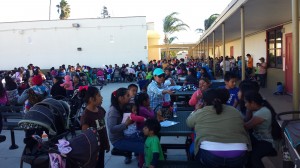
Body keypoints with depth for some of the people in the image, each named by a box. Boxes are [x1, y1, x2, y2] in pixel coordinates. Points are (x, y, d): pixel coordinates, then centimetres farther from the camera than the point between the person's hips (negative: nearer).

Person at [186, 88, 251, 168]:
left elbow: (188, 122, 27)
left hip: (209, 156, -3)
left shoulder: (200, 113, 7)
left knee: (193, 148, 24)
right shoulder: (235, 111, 14)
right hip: (238, 157, 3)